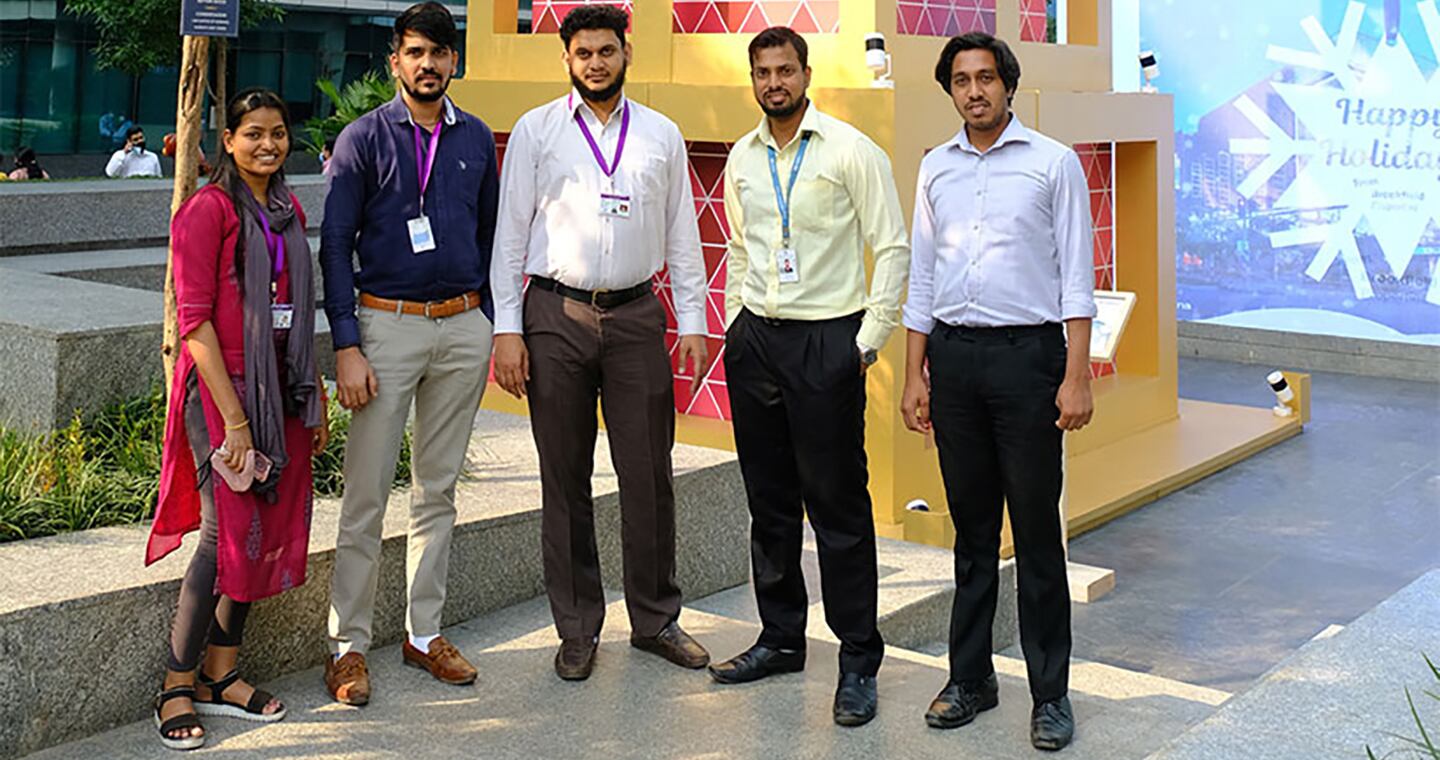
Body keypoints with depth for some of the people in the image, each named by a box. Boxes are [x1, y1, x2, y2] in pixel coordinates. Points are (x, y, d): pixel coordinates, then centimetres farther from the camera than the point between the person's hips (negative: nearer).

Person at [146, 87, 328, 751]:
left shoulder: (288, 210, 13)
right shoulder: (209, 209, -9)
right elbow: (195, 319, -14)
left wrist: (314, 395, 14)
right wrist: (233, 417, -18)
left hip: (281, 388, 7)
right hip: (221, 386, -7)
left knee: (266, 528, 9)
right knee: (226, 533, -10)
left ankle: (220, 673, 22)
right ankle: (177, 687, 3)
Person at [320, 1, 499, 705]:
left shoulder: (476, 138, 10)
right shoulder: (364, 138, -2)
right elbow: (335, 246, -5)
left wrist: (487, 324, 12)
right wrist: (347, 346, -12)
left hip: (463, 326, 4)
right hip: (388, 324, -4)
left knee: (438, 488, 11)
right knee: (366, 494, -3)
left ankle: (424, 632, 21)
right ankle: (349, 645, 7)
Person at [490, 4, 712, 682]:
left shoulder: (662, 135, 10)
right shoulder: (536, 131, 4)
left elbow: (682, 236, 11)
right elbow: (510, 234, 2)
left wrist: (692, 321, 5)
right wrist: (507, 328, -5)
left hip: (636, 314, 1)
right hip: (555, 315, -1)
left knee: (649, 474, 3)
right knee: (565, 479, 4)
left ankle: (655, 618, 19)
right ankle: (577, 629, 16)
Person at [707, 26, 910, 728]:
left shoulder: (850, 150, -6)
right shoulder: (742, 158, 11)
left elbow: (892, 248, -6)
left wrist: (870, 339, -9)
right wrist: (735, 323, 14)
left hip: (827, 340, -5)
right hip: (754, 339, 6)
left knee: (838, 505, -3)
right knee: (769, 502, 12)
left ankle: (859, 662, 6)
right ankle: (781, 638, 25)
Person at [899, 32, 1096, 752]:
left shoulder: (1053, 163, 0)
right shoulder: (935, 168, 12)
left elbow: (1076, 277, -3)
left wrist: (1077, 376, -10)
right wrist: (915, 375, 9)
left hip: (1027, 351, -3)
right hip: (954, 355, 4)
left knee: (1037, 530, 0)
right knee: (971, 528, 10)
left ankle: (1051, 693, 8)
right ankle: (970, 677, 21)